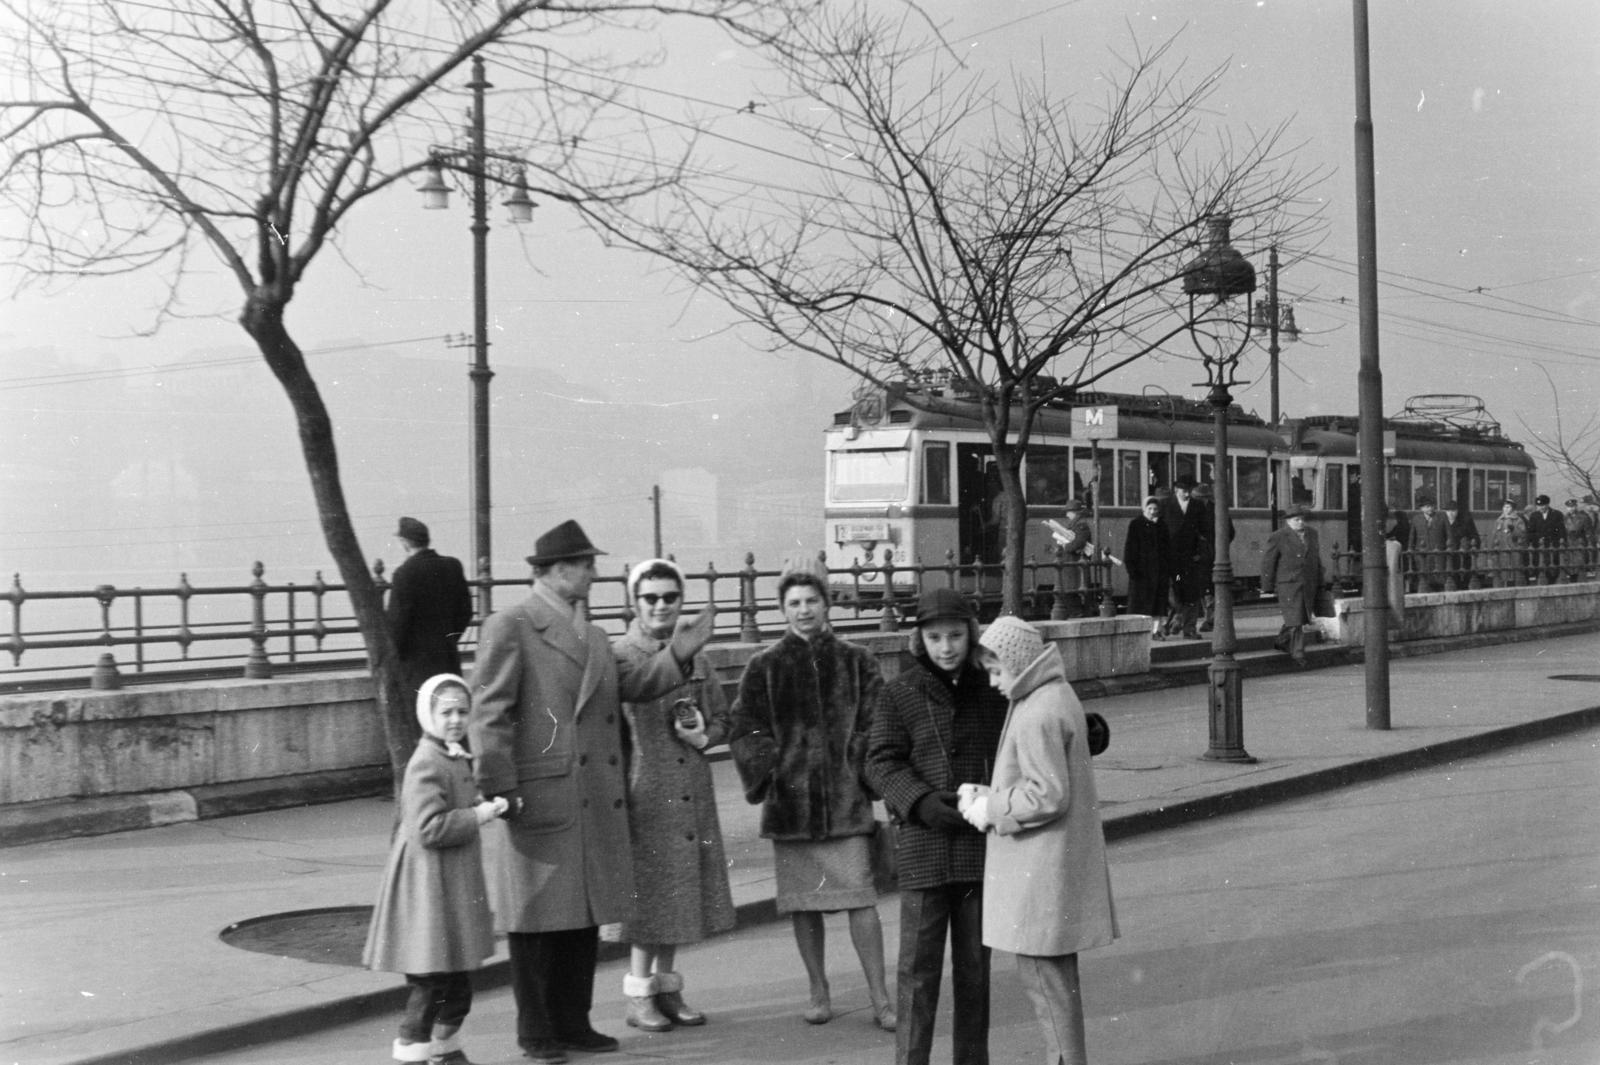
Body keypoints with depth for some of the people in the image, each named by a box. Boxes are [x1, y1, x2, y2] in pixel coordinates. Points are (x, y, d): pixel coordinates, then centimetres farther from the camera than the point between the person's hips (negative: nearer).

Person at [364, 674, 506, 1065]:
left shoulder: (456, 759, 13)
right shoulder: (425, 765, -19)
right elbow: (430, 828, -26)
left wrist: (487, 805, 12)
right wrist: (478, 815, -21)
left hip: (456, 884, 10)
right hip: (429, 884, -10)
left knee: (459, 979, 18)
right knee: (431, 981, -4)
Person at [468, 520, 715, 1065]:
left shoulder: (592, 635, 18)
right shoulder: (510, 627, -7)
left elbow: (628, 684, 8)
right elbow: (488, 713, -12)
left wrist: (677, 654, -5)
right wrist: (500, 789, -18)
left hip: (594, 804, 8)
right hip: (539, 801, -8)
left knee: (586, 916, 12)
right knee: (536, 918, 3)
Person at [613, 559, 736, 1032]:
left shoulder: (696, 658, 10)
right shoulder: (617, 658, -7)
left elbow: (721, 717, 18)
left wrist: (704, 735, -3)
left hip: (691, 793, 5)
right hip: (644, 793, -5)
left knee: (681, 889, 11)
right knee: (648, 890, -1)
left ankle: (667, 986, 24)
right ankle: (639, 993, 11)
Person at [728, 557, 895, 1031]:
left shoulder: (856, 662, 6)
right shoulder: (764, 667, 6)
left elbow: (874, 726, 5)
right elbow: (746, 731, 5)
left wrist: (863, 774, -5)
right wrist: (769, 772, -8)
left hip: (847, 799, -1)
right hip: (790, 802, 1)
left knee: (861, 899, -4)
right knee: (804, 903, 8)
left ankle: (880, 997, 5)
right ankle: (819, 993, 23)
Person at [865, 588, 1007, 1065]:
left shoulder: (991, 690, 6)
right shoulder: (899, 693, -2)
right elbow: (881, 762, -5)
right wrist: (919, 801, -18)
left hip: (982, 846, 3)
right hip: (924, 847, -3)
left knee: (975, 966, 13)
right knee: (918, 967, -1)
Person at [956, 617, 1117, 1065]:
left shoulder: (1039, 715, -20)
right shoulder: (1057, 696, 13)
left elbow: (1048, 795, -23)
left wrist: (989, 809, -12)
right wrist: (987, 794, 9)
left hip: (1043, 865, -10)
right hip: (1053, 860, 10)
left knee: (1042, 970, -2)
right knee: (1055, 970, 17)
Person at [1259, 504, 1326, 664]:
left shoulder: (1311, 533, 10)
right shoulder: (1278, 537, -7)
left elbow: (1317, 558, 18)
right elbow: (1267, 562, -4)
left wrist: (1319, 583, 17)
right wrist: (1268, 587, -5)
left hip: (1308, 585, 5)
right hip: (1288, 585, -5)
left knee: (1301, 617, 10)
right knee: (1294, 619, -10)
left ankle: (1282, 642, 31)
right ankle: (1298, 653, -6)